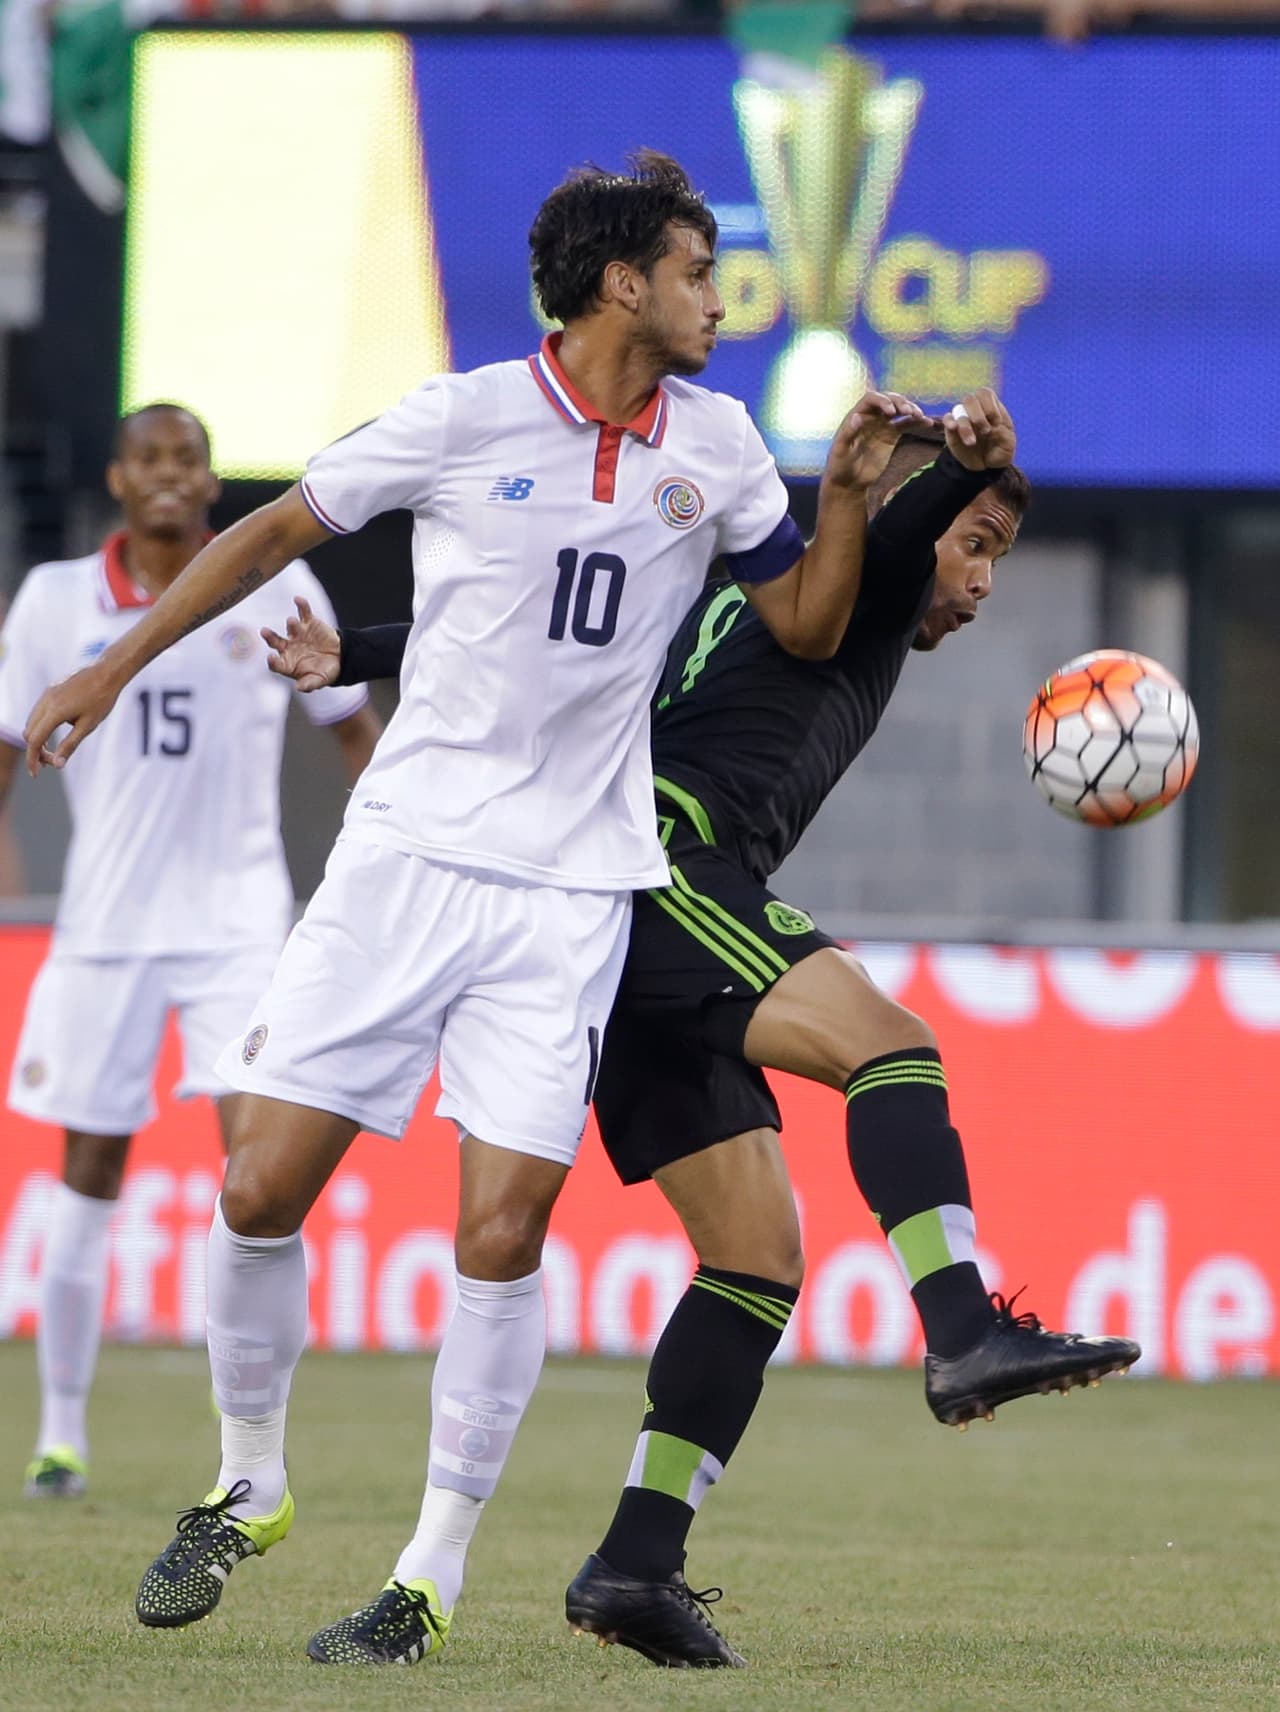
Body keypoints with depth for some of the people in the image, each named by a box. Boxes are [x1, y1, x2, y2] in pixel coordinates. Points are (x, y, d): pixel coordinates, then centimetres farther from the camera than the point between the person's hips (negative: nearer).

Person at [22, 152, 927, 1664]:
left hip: (573, 889, 1)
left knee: (502, 1231, -8)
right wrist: (111, 668, 8)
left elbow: (806, 626, 16)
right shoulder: (465, 421, -4)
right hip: (407, 850, -1)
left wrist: (850, 491, -1)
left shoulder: (714, 446, 6)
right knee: (261, 1187, -7)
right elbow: (276, 531, 7)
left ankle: (434, 1575, 3)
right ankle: (249, 1485, 17)